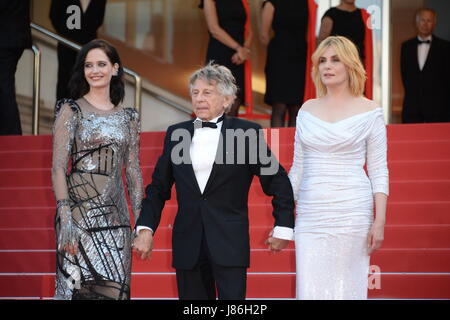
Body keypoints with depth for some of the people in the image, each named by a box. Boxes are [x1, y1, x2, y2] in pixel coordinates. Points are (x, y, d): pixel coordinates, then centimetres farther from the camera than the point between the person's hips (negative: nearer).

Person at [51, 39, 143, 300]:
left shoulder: (128, 116, 12)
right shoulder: (71, 110, 0)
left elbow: (133, 170, 13)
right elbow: (58, 168, -6)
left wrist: (141, 220, 6)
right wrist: (65, 218, -16)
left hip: (116, 213, 4)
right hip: (80, 210, -4)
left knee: (116, 286, 2)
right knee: (82, 284, -9)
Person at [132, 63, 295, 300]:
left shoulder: (246, 132, -1)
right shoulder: (176, 134, 10)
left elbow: (278, 181, 4)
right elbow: (158, 187, 13)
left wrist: (283, 227, 2)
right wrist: (145, 229, 3)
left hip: (230, 244, -3)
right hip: (188, 243, 4)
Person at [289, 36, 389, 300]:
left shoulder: (369, 112, 1)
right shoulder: (308, 109, 11)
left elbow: (379, 171, 0)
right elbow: (297, 167, 15)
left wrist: (380, 222, -8)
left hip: (351, 213, -3)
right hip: (310, 215, 3)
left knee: (347, 287, -1)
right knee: (310, 288, -1)